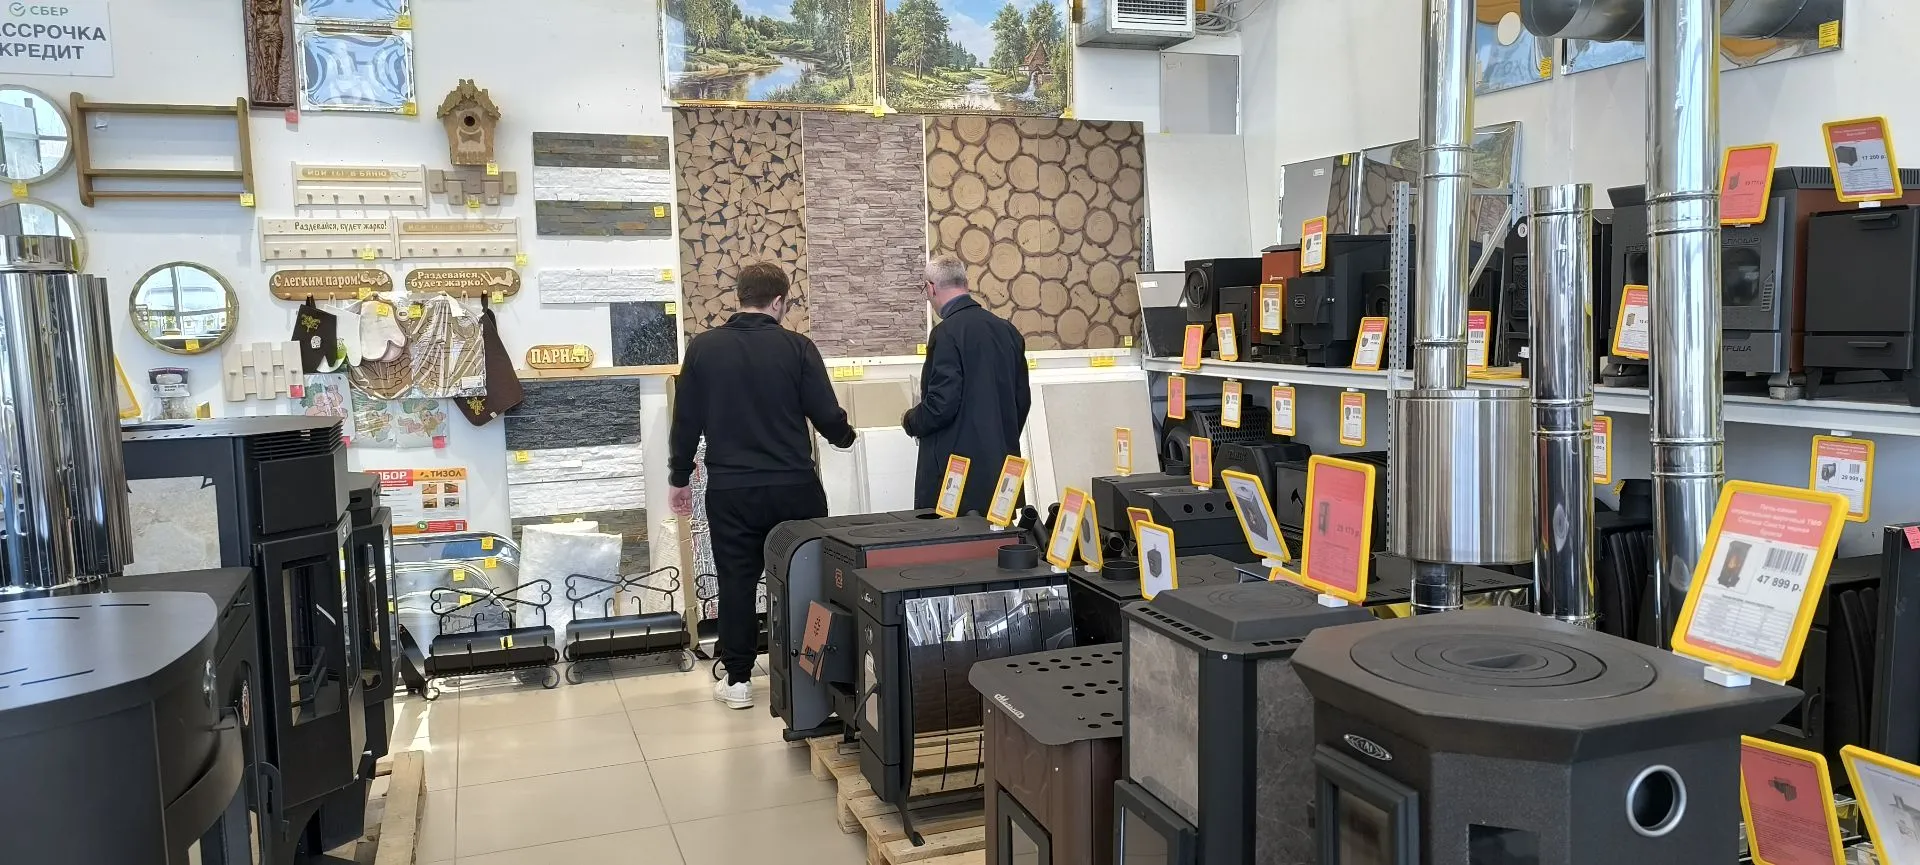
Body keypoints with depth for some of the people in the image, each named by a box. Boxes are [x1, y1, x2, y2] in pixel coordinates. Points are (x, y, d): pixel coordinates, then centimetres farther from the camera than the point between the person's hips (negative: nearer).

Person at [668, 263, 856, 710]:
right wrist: (846, 436, 18)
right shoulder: (797, 347, -5)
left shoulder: (703, 347, -1)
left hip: (730, 489, 1)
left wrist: (679, 478, 14)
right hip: (794, 486, -1)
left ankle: (737, 680, 14)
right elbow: (827, 416, -5)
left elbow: (686, 421, 2)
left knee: (737, 581, 9)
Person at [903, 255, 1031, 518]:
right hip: (1001, 464, 8)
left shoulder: (947, 332, -14)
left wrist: (910, 421, 1)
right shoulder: (1007, 330, 8)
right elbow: (1022, 399, 13)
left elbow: (942, 403, -18)